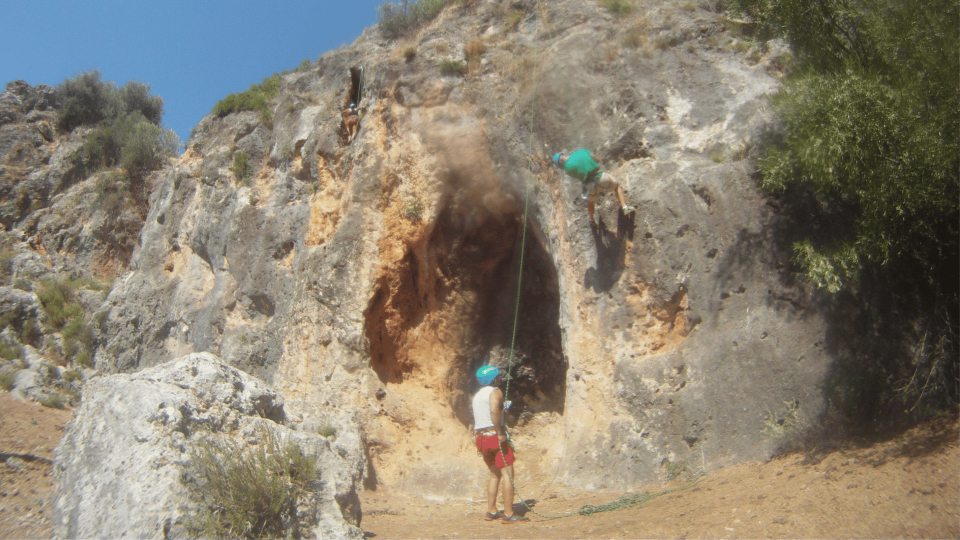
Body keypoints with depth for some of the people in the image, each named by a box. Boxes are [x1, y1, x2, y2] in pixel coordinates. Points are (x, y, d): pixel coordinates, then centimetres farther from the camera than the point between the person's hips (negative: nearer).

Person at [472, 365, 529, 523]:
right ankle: (508, 514, -7)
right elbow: (494, 411, -26)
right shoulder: (495, 392, -8)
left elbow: (475, 420, 16)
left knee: (494, 474, 18)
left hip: (481, 437, 9)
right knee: (508, 473, -5)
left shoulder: (477, 396, 18)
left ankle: (491, 512, 18)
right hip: (494, 435, -9)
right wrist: (500, 433, -25)